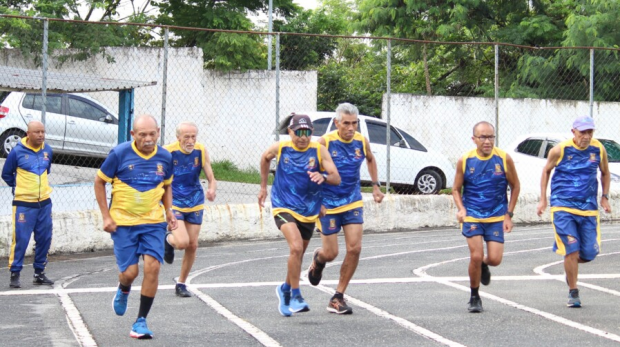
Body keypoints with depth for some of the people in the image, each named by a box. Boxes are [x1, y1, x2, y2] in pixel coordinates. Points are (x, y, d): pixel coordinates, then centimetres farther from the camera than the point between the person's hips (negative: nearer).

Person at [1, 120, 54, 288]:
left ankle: (39, 273, 19)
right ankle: (15, 274, 2)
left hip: (44, 202, 5)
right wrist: (20, 187, 8)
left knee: (44, 239, 8)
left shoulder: (48, 150, 4)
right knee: (20, 239, -6)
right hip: (24, 203, -5)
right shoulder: (17, 151, -9)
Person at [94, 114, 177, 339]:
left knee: (152, 267, -12)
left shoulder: (165, 158, 0)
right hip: (123, 222, -2)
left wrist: (169, 211, 4)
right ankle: (123, 290, 35)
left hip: (154, 222, 2)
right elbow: (99, 181, 0)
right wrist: (106, 216, -6)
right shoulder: (119, 154, -10)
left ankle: (141, 321, 1)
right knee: (130, 272, -6)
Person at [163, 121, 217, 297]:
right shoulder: (167, 152, -16)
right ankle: (168, 240, 18)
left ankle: (181, 283, 22)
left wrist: (212, 189, -26)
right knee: (182, 242, -20)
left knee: (192, 245, 4)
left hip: (195, 204, 4)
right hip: (173, 203, -4)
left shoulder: (201, 151, -7)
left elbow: (211, 179, -3)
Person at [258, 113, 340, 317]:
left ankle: (286, 289, 42)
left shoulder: (319, 151, -9)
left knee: (298, 254, 17)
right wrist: (263, 187, 20)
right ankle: (295, 296, -13)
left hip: (309, 212, 3)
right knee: (296, 248, -24)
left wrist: (323, 176, -39)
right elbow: (265, 159, 16)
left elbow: (336, 178, -17)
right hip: (284, 207, -3)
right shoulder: (280, 148, -7)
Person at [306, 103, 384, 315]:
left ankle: (338, 298, 4)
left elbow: (370, 160, 21)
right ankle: (318, 259, 40)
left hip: (353, 203, 3)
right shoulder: (325, 142, -15)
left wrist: (376, 186, 18)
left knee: (354, 249, -8)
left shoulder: (362, 142, -2)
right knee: (331, 253, 0)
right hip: (328, 204, -3)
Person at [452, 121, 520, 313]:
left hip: (497, 217, 0)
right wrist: (461, 209, -12)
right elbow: (456, 189, 6)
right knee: (476, 256, -10)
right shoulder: (465, 161, -5)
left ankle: (484, 266, 31)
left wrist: (509, 214, 1)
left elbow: (515, 186, 6)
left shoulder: (504, 159, -7)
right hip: (472, 216, 0)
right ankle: (474, 297, 11)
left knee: (495, 259, -9)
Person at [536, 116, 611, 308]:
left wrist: (605, 197, 9)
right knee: (571, 249, -11)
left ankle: (571, 268, 33)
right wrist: (543, 200, 7)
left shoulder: (598, 149, 1)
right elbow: (546, 171, 9)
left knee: (589, 253, -1)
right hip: (563, 208, -3)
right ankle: (573, 292, 3)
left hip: (589, 209, 3)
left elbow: (605, 173, 18)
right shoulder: (560, 150, -7)